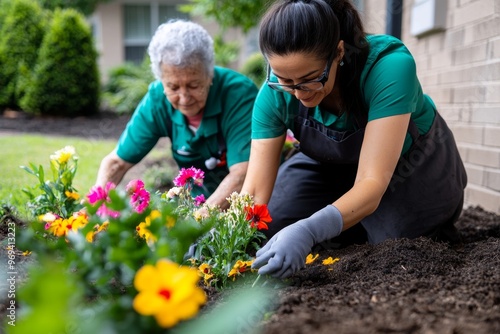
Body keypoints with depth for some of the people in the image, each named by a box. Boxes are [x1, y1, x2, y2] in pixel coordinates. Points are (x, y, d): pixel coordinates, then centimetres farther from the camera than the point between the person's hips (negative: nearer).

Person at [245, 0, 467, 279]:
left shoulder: (390, 66, -40)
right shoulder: (275, 93, -28)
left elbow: (373, 184, -45)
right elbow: (256, 190, -27)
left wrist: (309, 231, -62)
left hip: (412, 167, -3)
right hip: (332, 166, 3)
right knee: (274, 222, -8)